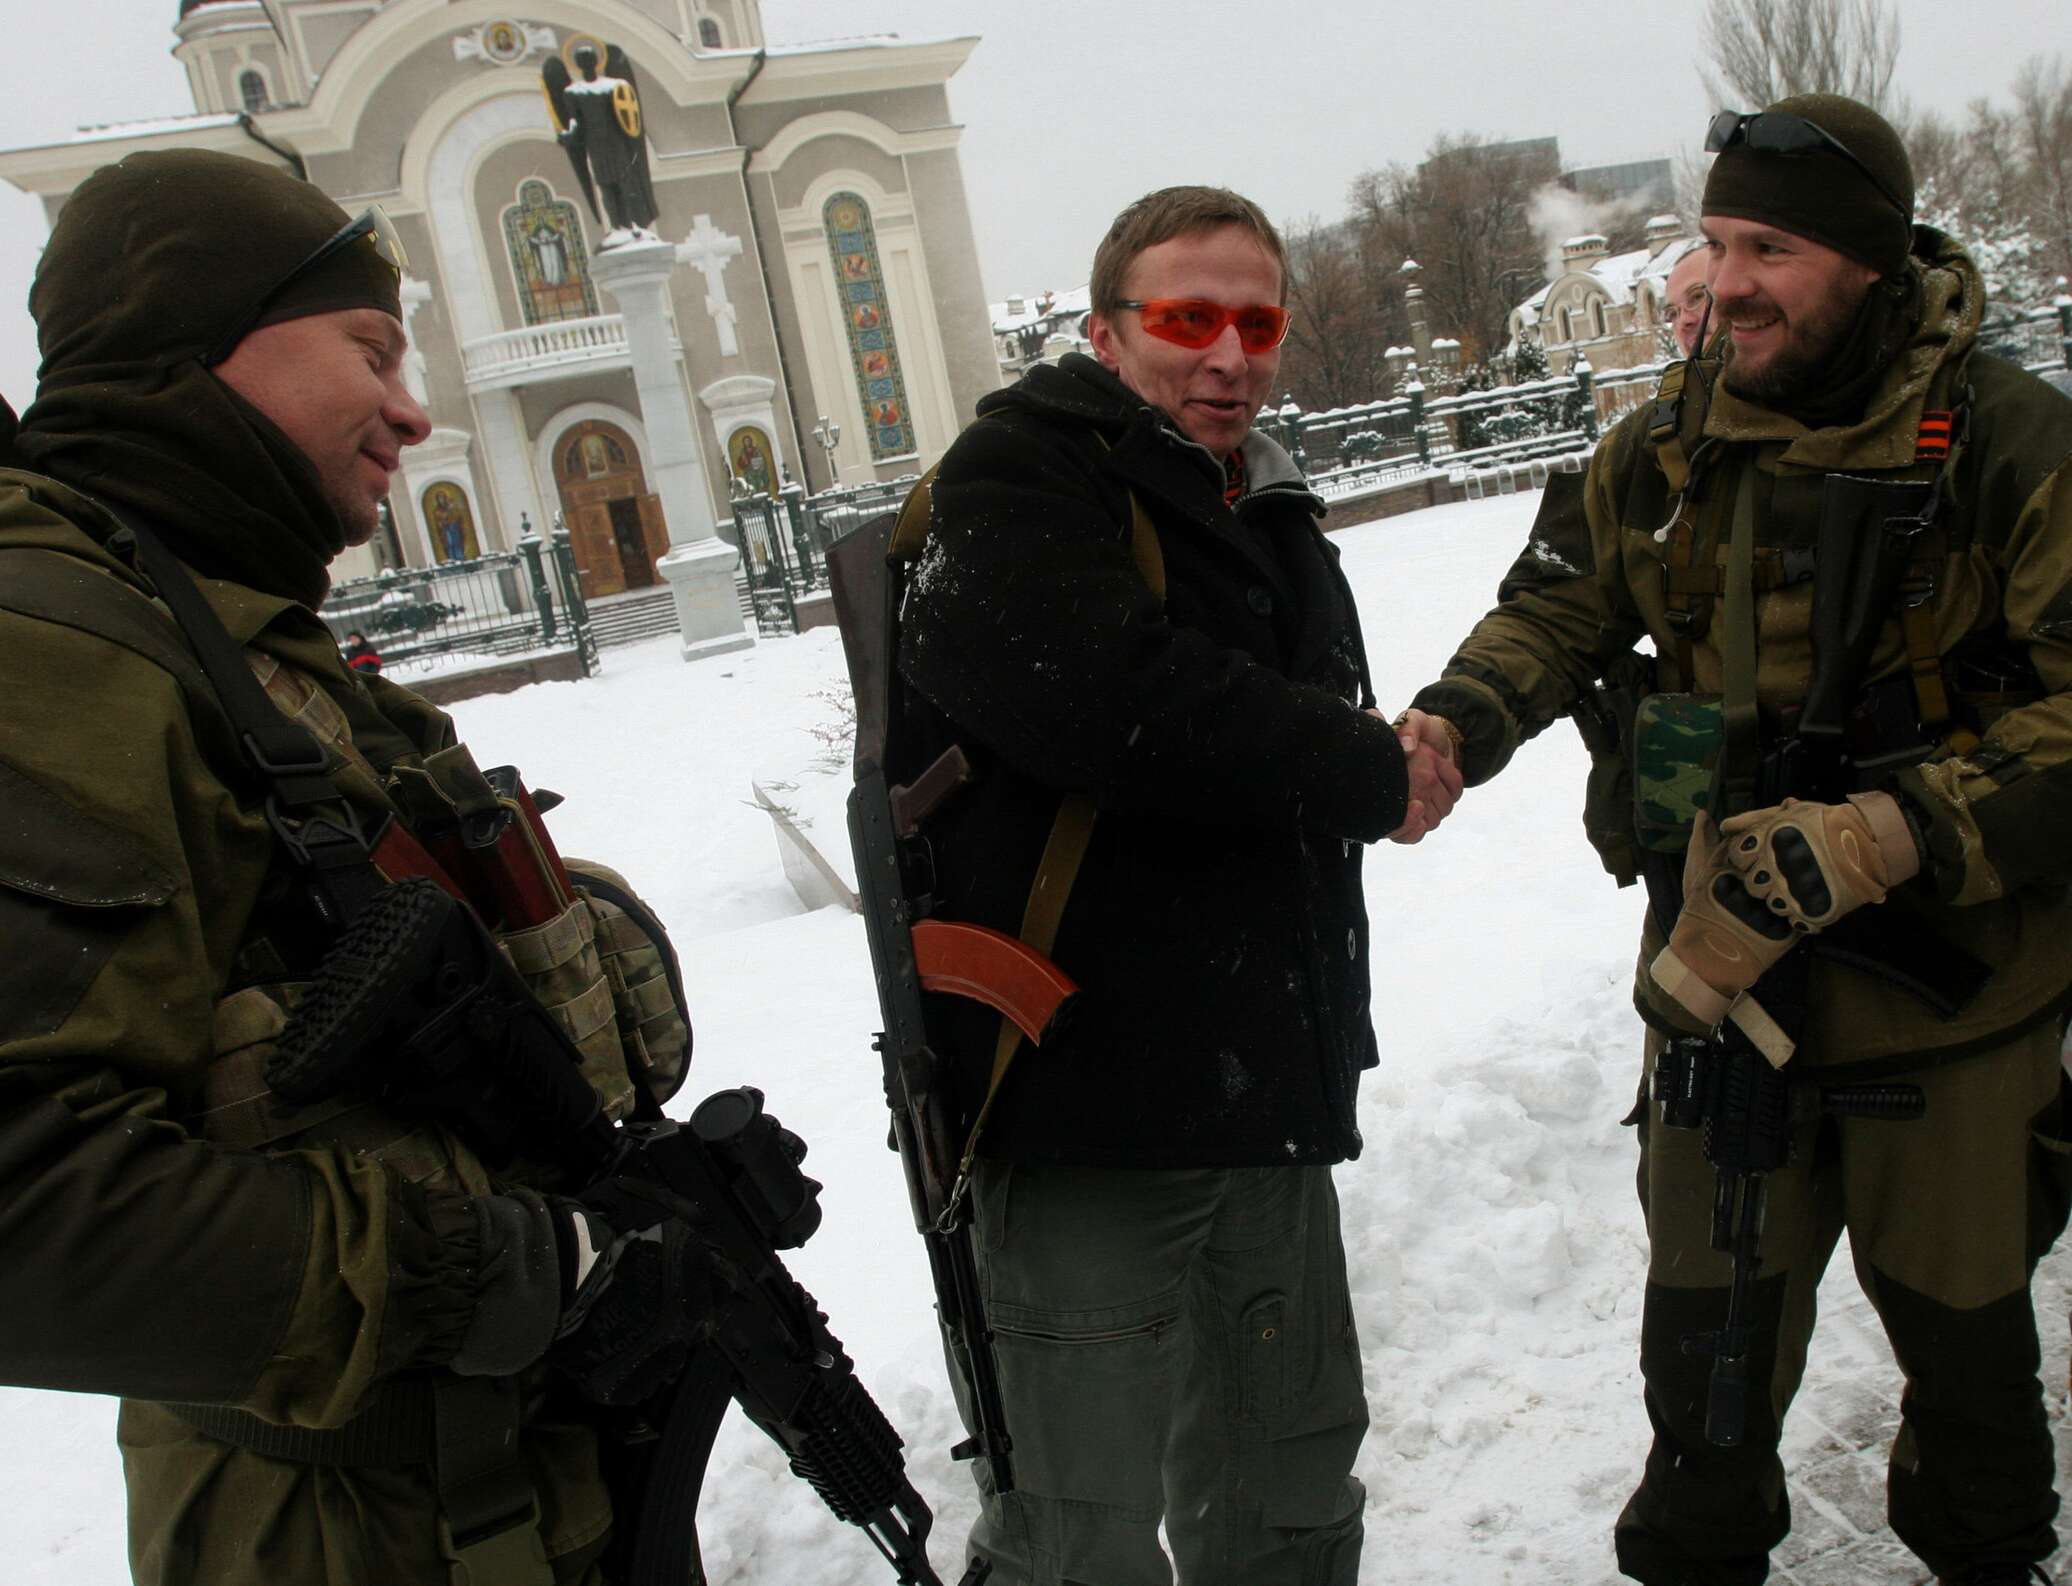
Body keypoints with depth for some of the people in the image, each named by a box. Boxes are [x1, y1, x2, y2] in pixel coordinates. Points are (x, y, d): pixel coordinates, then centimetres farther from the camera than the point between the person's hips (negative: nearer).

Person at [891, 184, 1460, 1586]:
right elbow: (1114, 703, -26)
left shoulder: (1279, 522, 19)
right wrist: (1368, 774, -13)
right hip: (1084, 1100, -8)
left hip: (1269, 1095, 8)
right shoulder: (1015, 482, -8)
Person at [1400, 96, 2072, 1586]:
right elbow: (1562, 602, 9)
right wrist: (1450, 722, -10)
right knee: (1709, 1322, 13)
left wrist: (1888, 834, -29)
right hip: (1724, 972, 2)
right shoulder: (1672, 452, -1)